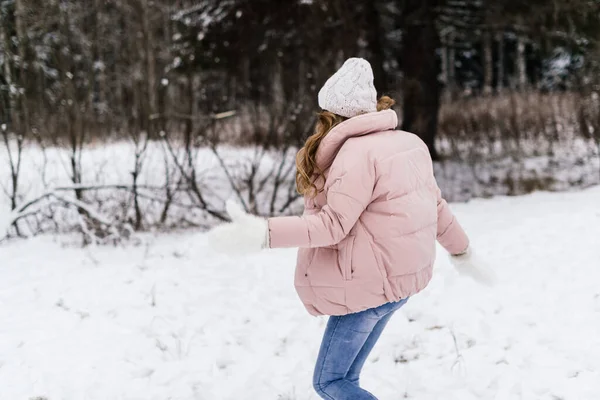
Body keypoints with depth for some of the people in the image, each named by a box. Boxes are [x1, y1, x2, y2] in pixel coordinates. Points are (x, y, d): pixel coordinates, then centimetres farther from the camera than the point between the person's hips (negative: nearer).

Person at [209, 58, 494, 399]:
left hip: (370, 285, -9)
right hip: (401, 279, 9)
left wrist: (262, 234, -29)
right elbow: (435, 204, 16)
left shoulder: (357, 152, -18)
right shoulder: (410, 142, 7)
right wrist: (461, 251, 30)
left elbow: (332, 224, -23)